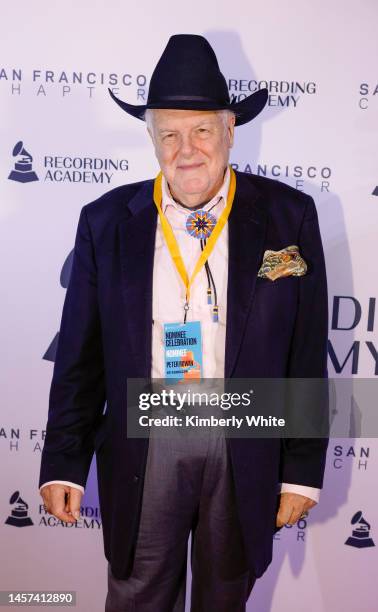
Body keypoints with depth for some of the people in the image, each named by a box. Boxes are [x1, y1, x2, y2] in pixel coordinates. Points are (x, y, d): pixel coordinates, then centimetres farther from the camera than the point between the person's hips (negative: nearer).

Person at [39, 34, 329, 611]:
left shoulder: (289, 217, -7)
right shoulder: (106, 221, -4)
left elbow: (307, 354, -4)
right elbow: (80, 357, -1)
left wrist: (303, 471, -2)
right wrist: (64, 464, 0)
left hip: (247, 452, 0)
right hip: (142, 449, 0)